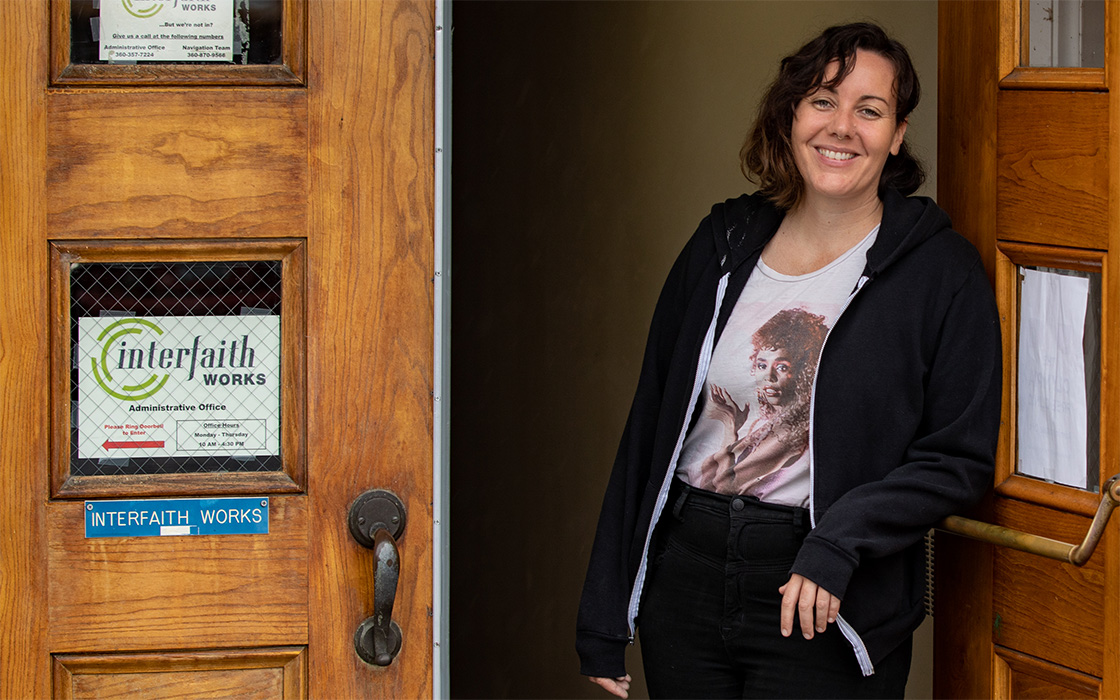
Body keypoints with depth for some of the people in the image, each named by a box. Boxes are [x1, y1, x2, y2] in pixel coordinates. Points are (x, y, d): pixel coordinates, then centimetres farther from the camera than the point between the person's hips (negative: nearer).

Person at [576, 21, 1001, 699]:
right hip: (685, 579, 4)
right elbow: (649, 426, 9)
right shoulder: (724, 243, 6)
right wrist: (605, 619, 8)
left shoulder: (940, 271, -5)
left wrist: (840, 541, -20)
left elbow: (962, 457, -6)